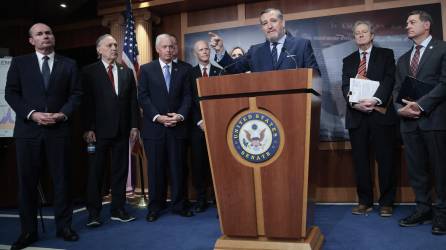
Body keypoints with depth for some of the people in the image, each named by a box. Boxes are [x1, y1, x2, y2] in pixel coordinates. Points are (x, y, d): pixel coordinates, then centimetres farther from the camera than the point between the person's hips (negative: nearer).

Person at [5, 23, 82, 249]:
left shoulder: (68, 64, 10)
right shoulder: (19, 62, 9)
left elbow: (76, 94, 5)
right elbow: (11, 93, 3)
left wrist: (62, 114, -11)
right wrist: (32, 114, -11)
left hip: (59, 129, 0)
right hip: (28, 129, 0)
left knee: (62, 179, 4)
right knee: (27, 181, 3)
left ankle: (63, 226, 16)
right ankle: (28, 230, 14)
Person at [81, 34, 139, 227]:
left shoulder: (127, 72, 12)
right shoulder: (89, 72, 2)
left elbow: (133, 101, 10)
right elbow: (87, 102, -3)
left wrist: (134, 126, 3)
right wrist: (88, 129, -10)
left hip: (122, 130, 4)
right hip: (99, 130, -3)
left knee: (120, 170, 7)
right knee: (96, 172, 2)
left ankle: (118, 210, 17)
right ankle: (93, 213, 10)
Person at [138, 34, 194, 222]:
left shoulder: (183, 70, 11)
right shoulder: (146, 69, 6)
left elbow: (187, 97, 6)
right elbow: (143, 97, -1)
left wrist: (180, 115, -11)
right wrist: (157, 117, -12)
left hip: (177, 126, 1)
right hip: (154, 126, -1)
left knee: (177, 167, 4)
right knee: (155, 168, 4)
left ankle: (179, 205, 14)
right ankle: (155, 207, 14)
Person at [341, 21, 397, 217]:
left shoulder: (386, 54, 10)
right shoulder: (348, 60, 17)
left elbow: (389, 80, -4)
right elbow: (345, 86, 5)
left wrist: (376, 100, -21)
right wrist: (354, 103, -15)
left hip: (381, 113, -2)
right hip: (356, 115, 3)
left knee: (385, 159, 0)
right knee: (360, 160, 4)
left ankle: (386, 202, 11)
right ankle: (365, 201, 13)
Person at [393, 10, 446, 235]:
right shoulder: (403, 59, 21)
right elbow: (397, 90, 15)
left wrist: (420, 104, -15)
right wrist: (400, 108, -5)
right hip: (410, 120, 6)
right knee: (416, 168, 7)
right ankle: (423, 209, 17)